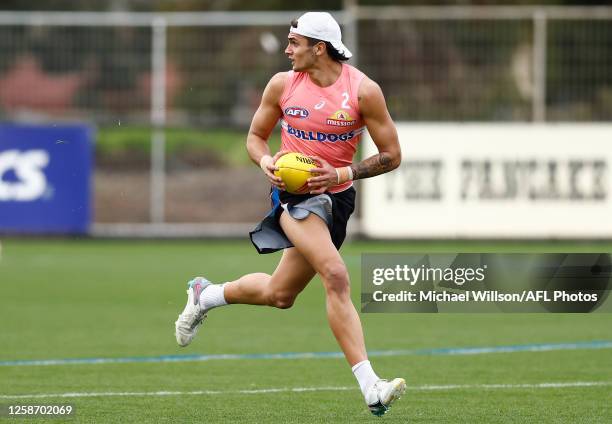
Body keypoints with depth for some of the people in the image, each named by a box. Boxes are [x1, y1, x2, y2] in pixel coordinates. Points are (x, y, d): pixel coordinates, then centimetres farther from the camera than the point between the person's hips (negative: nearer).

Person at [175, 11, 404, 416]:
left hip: (335, 197, 2)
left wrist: (342, 174, -17)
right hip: (293, 193, -2)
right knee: (336, 276, -24)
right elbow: (255, 136, 12)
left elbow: (391, 154, -4)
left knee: (279, 295, 11)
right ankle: (370, 386, -29)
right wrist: (265, 160, -10)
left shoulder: (363, 90, -8)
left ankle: (207, 295, 42)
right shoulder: (283, 84, -1)